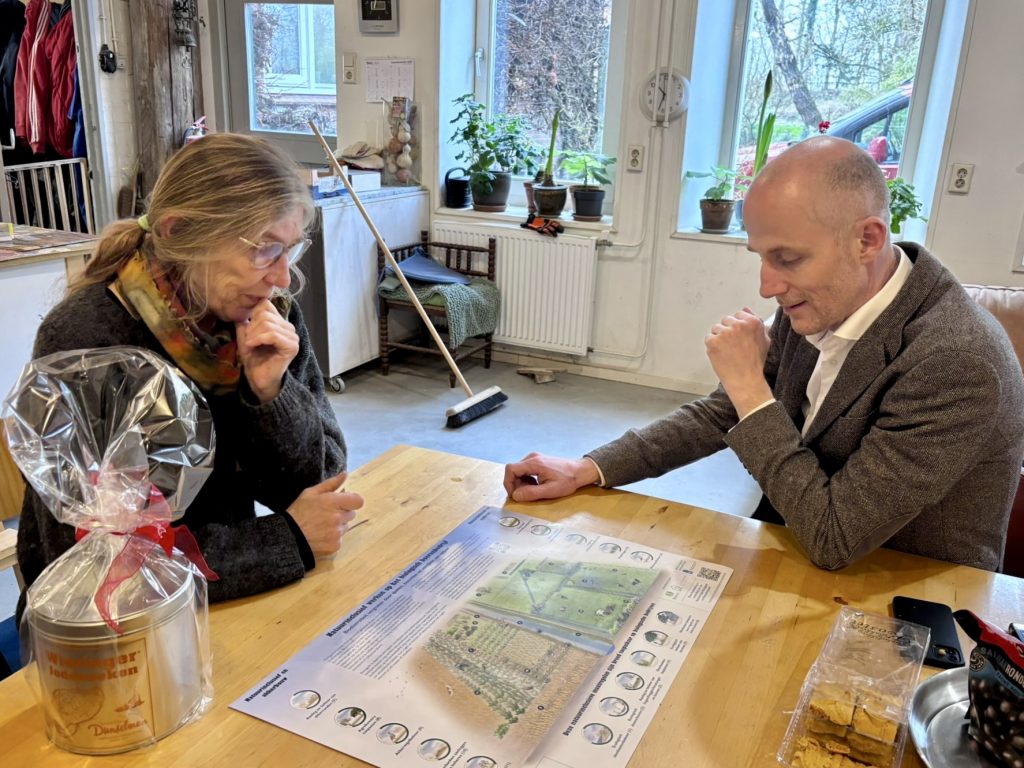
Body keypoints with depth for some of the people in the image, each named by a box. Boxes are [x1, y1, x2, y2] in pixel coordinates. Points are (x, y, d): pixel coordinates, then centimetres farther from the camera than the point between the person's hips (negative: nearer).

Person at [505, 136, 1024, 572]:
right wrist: (587, 470, -5)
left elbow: (832, 540, -26)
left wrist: (750, 385, -24)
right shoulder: (817, 305, -8)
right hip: (795, 560, 6)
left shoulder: (958, 360, -28)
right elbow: (721, 415, 3)